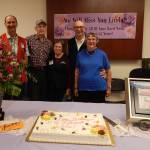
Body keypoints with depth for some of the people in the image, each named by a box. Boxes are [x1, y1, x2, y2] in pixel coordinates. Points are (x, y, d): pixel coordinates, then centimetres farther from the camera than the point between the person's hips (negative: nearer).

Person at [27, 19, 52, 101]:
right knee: (33, 97, 2)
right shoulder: (29, 39, -2)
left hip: (44, 72, 4)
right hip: (32, 71, -3)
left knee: (44, 97, 10)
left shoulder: (49, 43, 11)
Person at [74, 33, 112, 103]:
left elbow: (108, 71, 5)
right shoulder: (80, 54, 3)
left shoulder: (102, 54, 0)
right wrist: (76, 87, 7)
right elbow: (77, 71, 7)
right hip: (83, 89, 1)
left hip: (99, 89, -1)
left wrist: (109, 87, 2)